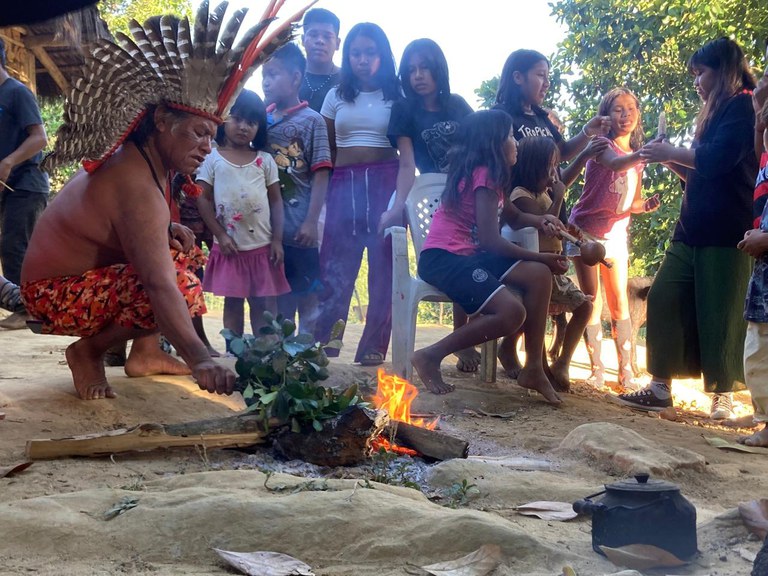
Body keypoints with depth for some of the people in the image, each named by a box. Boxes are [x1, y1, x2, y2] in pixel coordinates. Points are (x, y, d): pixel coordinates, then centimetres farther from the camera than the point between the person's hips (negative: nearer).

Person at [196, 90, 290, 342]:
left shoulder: (265, 160, 5)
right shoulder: (212, 159, 0)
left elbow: (276, 201, 5)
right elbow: (203, 199, -2)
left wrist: (277, 240, -2)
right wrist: (220, 235, -8)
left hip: (262, 245, 2)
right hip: (230, 245, -1)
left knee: (263, 303, 5)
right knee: (233, 302, 5)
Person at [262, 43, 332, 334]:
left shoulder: (311, 120, -4)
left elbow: (321, 175, -7)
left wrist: (311, 222, -13)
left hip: (299, 227, -5)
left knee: (307, 295, 2)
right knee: (278, 296, 12)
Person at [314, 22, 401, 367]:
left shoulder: (396, 96, 6)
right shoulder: (336, 97, 11)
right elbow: (327, 151, 14)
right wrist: (325, 189, 7)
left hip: (385, 181, -1)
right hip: (343, 183, 2)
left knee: (384, 264, -2)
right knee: (335, 263, -1)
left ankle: (373, 347, 2)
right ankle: (322, 341, 3)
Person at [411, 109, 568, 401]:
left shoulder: (489, 175, 19)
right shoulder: (484, 175, -9)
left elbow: (514, 216, 36)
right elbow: (491, 240, -15)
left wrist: (541, 220, 13)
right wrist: (541, 257, -5)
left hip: (468, 255, 9)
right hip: (443, 258, -9)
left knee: (538, 275, -5)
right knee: (511, 312, -24)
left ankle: (533, 368, -3)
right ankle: (430, 355, -13)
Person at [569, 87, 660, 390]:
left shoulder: (637, 158, 9)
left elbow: (632, 203, 15)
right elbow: (614, 164, -34)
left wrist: (647, 205, -8)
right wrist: (645, 152, -52)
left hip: (616, 234, 5)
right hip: (587, 230, -5)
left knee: (620, 302, 2)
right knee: (593, 302, -5)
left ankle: (626, 371, 2)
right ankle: (597, 370, -2)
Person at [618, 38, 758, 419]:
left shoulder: (743, 106, -4)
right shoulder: (716, 114, 25)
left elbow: (718, 159, -19)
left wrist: (670, 152, -8)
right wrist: (670, 161, 11)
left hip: (725, 232, -9)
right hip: (693, 229, 9)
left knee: (719, 313, -6)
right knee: (664, 300, 1)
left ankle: (723, 396, 2)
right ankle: (660, 388, 4)